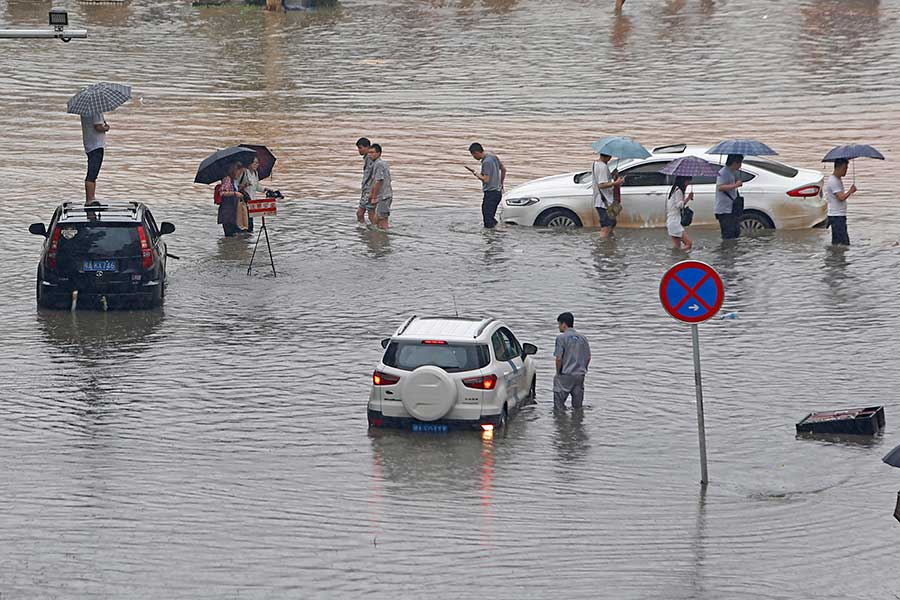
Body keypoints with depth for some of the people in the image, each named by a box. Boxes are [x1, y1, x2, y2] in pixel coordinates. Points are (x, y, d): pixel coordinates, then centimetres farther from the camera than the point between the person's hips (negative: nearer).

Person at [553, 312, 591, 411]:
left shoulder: (561, 338, -9)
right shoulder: (582, 338, 8)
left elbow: (559, 358, -14)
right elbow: (588, 358, 9)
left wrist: (558, 373, 0)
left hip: (565, 376, -6)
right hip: (580, 376, 6)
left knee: (559, 407, 0)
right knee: (578, 407, 12)